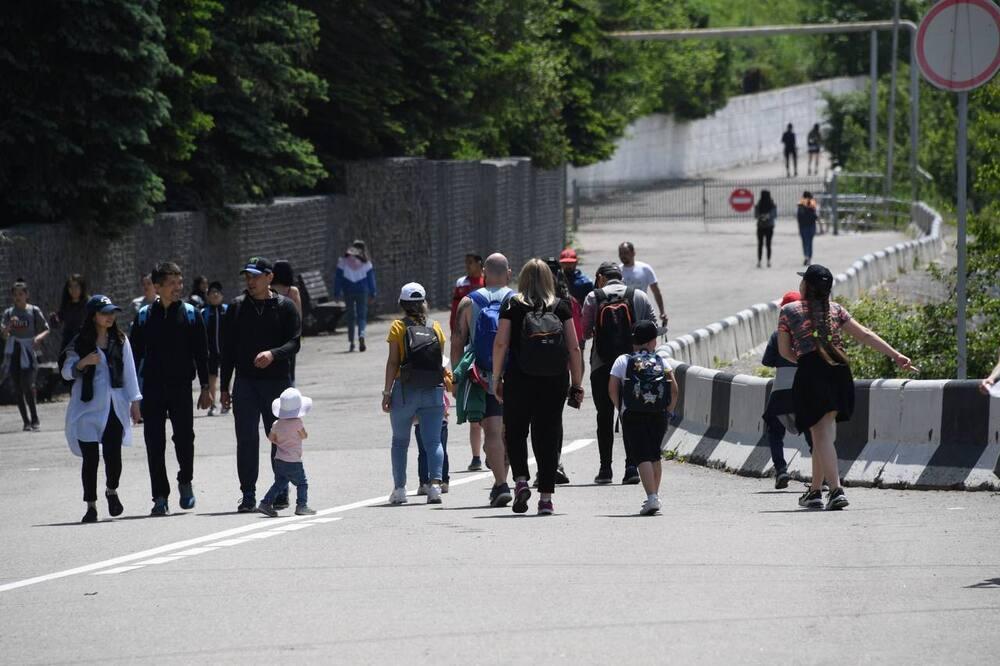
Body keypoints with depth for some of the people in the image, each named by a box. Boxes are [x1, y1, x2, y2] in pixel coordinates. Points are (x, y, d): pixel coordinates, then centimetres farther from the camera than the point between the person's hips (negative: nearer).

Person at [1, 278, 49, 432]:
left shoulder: (34, 311, 1)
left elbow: (46, 330, 6)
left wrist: (39, 337, -15)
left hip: (28, 352, -3)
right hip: (13, 353, 3)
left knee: (27, 386, -16)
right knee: (17, 389, 3)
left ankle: (34, 420, -5)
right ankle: (26, 422, 10)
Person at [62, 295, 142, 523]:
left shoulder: (120, 341, 8)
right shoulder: (80, 343, 1)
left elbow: (129, 372, 10)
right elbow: (66, 372, 1)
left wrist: (134, 401, 5)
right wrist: (83, 362, -17)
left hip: (115, 406, 1)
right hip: (88, 408, -1)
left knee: (113, 454, -5)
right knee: (91, 457, -3)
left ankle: (112, 491, 25)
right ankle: (91, 505, 8)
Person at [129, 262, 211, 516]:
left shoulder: (191, 314, 4)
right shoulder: (144, 316, 5)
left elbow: (201, 352, 5)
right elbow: (135, 354, 7)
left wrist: (205, 387, 1)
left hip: (181, 387, -1)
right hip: (152, 389, 1)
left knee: (184, 438, -4)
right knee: (154, 444, -1)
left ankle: (185, 482, 21)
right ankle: (160, 497, 5)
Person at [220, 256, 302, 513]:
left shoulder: (285, 307, 2)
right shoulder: (237, 307, 9)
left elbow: (294, 343, -4)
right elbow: (228, 349, 11)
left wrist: (273, 354, -25)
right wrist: (224, 387, 8)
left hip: (277, 381, -1)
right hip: (245, 383, 1)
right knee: (246, 439, -3)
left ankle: (281, 492, 15)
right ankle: (248, 496, 0)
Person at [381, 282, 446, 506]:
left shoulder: (398, 327, -1)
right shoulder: (435, 328, 6)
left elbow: (393, 362, -6)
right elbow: (440, 361, 7)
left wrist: (387, 392, -4)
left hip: (406, 390, -2)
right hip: (433, 390, 2)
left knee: (400, 441, 12)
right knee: (433, 441, 0)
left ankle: (399, 489, 9)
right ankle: (435, 483, -18)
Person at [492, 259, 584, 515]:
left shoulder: (512, 306, 0)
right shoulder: (561, 307, 3)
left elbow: (500, 343, -5)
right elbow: (574, 348, 1)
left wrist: (496, 377, 3)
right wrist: (577, 384, 6)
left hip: (520, 379, -1)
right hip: (555, 381, 1)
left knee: (515, 432, 13)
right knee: (548, 436, 7)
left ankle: (521, 480, -7)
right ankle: (545, 497, 5)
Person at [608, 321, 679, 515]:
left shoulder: (623, 361, 4)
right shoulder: (661, 362, 8)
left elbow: (612, 389, -4)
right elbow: (674, 390, -1)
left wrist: (621, 410, 5)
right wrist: (668, 412, 8)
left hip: (633, 417, -3)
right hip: (659, 415, 3)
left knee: (643, 457, -9)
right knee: (655, 455, 20)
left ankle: (651, 498, -24)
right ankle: (655, 496, 27)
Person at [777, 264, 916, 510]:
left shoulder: (789, 311, 5)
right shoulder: (835, 309, 14)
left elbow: (784, 350, 11)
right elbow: (865, 335, 10)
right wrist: (896, 356, 12)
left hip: (810, 372, -4)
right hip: (838, 371, 4)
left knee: (821, 435, -6)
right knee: (823, 432, 15)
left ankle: (836, 490, -21)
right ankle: (815, 490, 24)